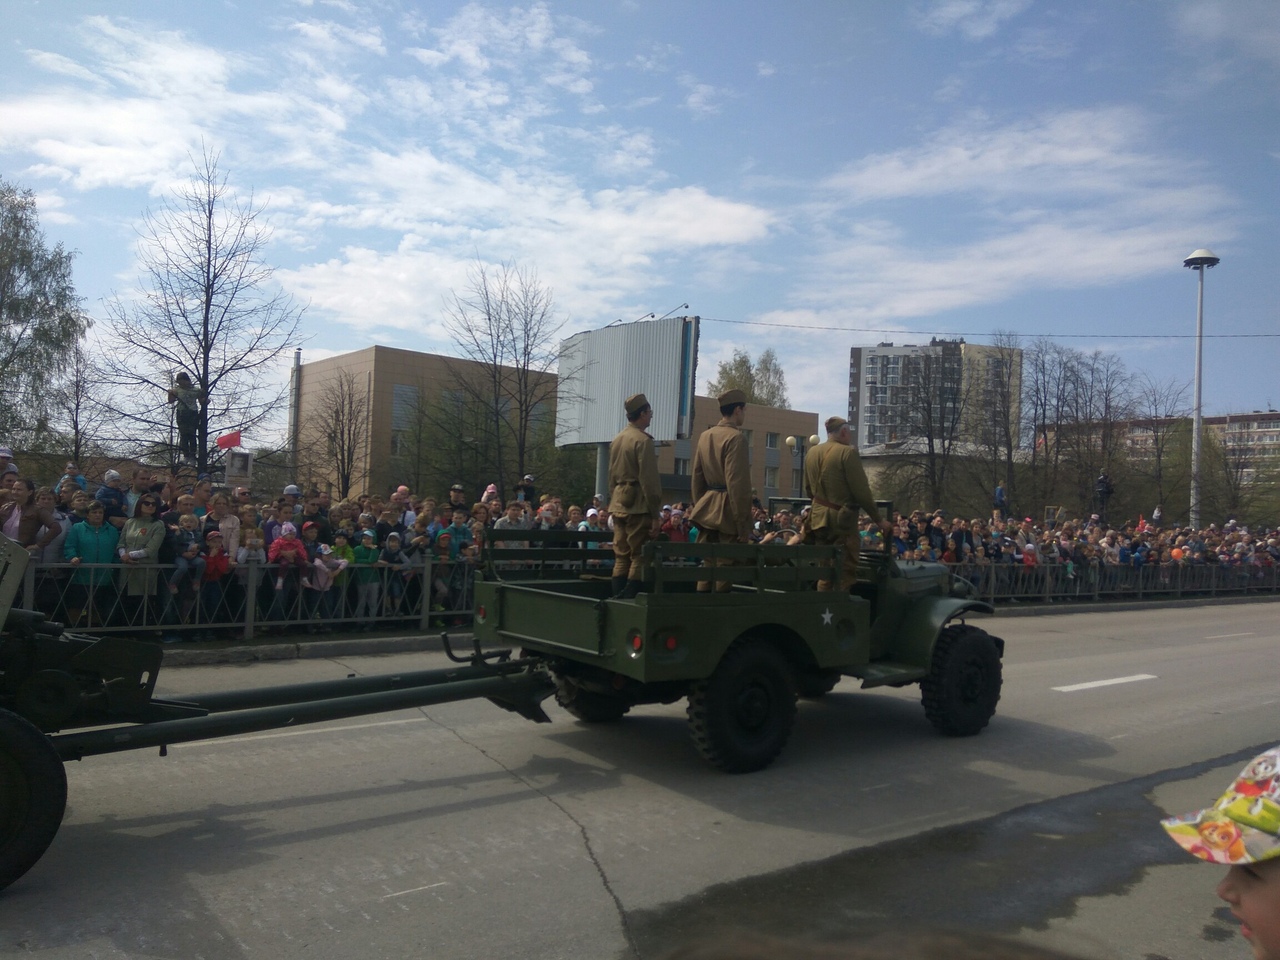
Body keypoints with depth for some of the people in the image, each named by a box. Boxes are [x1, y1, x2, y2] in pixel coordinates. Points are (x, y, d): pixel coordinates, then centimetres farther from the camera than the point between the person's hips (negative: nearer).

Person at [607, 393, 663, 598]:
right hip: (639, 506, -8)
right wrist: (656, 514, -13)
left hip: (618, 504, 8)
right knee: (639, 558, -4)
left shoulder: (617, 440, 15)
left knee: (621, 558, 10)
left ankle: (617, 601, 10)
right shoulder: (643, 440, -11)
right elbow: (650, 481, -15)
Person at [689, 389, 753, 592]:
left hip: (707, 509, 8)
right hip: (728, 512, -8)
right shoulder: (736, 438, -13)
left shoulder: (705, 436, 12)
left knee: (707, 565, 12)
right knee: (726, 566, -2)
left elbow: (697, 478, 15)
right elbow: (738, 485, -17)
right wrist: (743, 524, -15)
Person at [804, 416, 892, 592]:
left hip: (818, 518, 7)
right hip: (842, 518, -7)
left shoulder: (812, 453, 9)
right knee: (846, 571, -1)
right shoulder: (847, 452, -12)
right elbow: (861, 490, -13)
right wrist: (878, 519, -5)